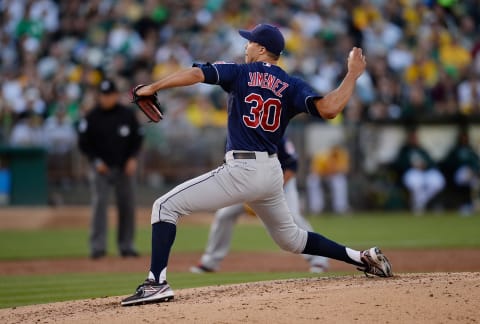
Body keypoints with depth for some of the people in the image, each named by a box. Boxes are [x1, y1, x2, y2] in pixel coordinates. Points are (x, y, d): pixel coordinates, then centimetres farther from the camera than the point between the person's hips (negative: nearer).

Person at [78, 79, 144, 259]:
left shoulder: (128, 115, 3)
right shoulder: (91, 117, -2)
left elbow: (137, 138, 9)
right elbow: (83, 143, 1)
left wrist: (132, 158, -5)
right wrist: (96, 161, -10)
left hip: (125, 168, 2)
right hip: (101, 168, -2)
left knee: (127, 205, 3)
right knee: (99, 204, -11)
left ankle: (126, 246, 13)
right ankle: (97, 246, -12)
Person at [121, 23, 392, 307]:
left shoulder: (241, 73, -1)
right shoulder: (292, 86, 6)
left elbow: (195, 74, -14)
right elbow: (329, 109, -11)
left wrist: (152, 88, -4)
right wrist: (353, 74, 2)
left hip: (240, 171, -6)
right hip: (272, 174, 6)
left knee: (165, 206, -3)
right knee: (290, 238, 28)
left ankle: (157, 283, -17)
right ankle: (362, 258, 23)